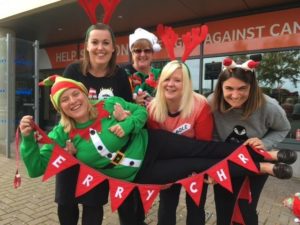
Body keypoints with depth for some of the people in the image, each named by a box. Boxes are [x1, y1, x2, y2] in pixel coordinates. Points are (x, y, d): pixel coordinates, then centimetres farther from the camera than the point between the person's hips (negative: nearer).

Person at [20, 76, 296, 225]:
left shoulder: (108, 104, -9)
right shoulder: (63, 134, -9)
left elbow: (142, 112, -2)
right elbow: (36, 167, -6)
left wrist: (126, 125, -22)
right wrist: (28, 138, -22)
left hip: (149, 142, 2)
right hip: (139, 173, -1)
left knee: (201, 148, -7)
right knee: (198, 165, -8)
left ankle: (265, 153, 9)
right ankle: (260, 167, 5)